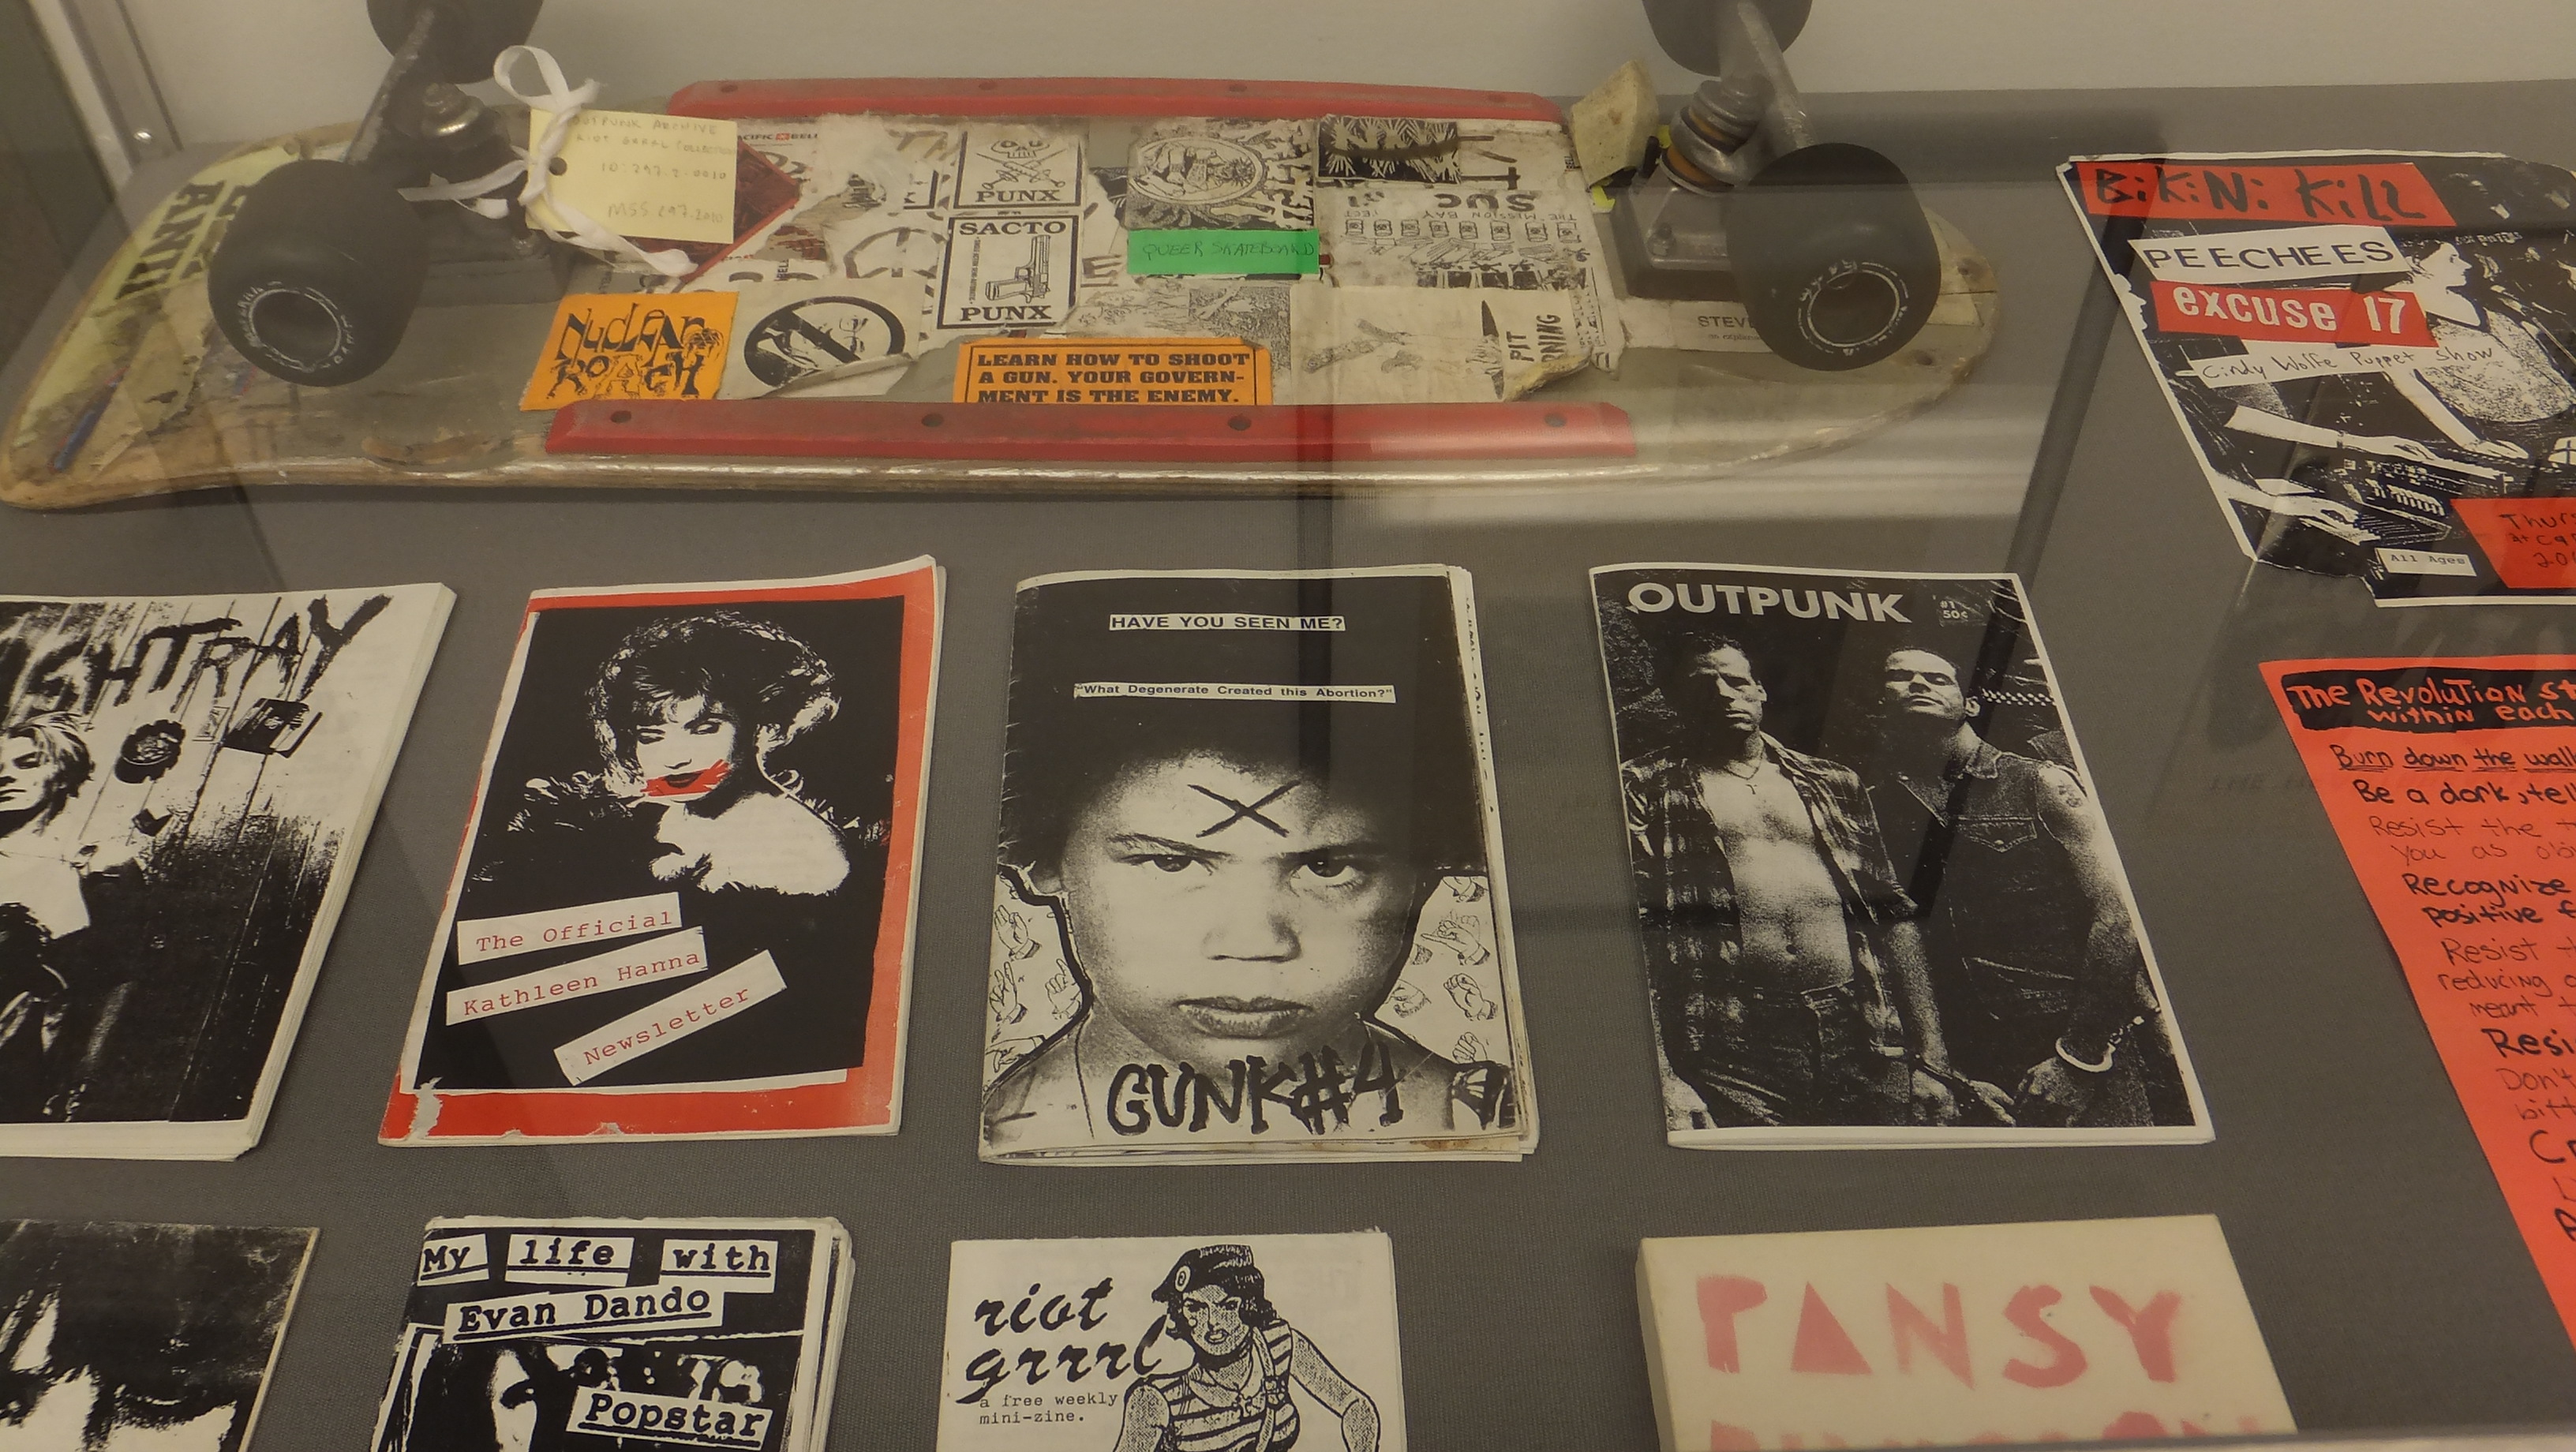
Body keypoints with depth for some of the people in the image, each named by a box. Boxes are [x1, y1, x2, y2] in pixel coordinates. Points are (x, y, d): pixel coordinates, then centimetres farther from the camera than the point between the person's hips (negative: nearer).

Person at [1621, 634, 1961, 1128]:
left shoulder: (1831, 785, 20)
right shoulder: (1646, 787, 7)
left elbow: (1894, 916, 17)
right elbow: (1633, 928, -4)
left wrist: (1931, 1060, 9)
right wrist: (1659, 1079, -15)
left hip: (1862, 1038, 4)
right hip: (1734, 1052, -3)